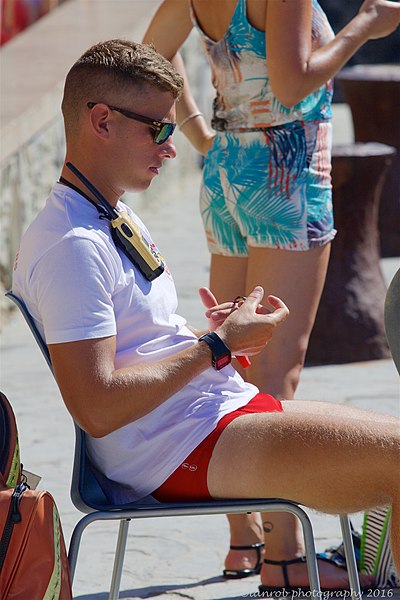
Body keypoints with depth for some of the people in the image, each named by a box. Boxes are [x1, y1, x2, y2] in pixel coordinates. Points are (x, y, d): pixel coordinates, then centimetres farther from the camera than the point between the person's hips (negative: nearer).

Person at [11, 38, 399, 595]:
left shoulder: (118, 218, 16)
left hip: (225, 411, 11)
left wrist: (218, 332, 6)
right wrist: (217, 345, -16)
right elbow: (97, 408, -25)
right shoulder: (72, 246, -18)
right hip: (182, 450, -11)